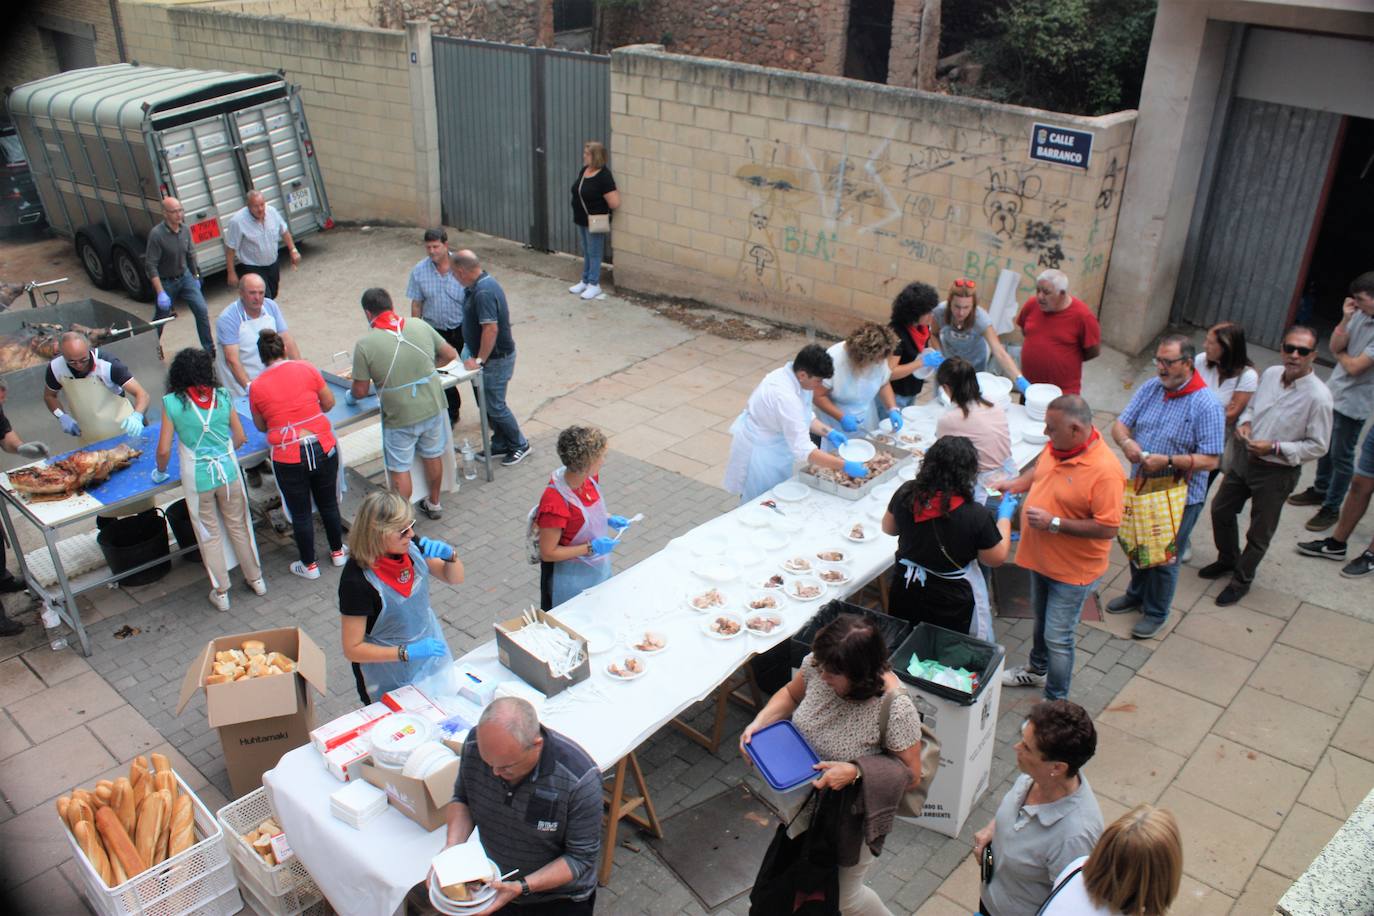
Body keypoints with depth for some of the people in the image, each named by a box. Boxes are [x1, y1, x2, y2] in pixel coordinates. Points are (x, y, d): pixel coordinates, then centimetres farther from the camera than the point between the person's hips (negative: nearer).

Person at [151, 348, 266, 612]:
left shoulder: (171, 403, -11)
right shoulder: (222, 397, -5)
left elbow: (164, 450, -10)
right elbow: (240, 437, 2)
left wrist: (160, 472, 10)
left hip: (196, 479, -2)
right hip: (228, 471, 2)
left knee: (209, 534, 13)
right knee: (238, 526, 19)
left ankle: (220, 592, 23)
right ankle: (256, 579, 31)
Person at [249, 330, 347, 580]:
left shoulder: (257, 386, -5)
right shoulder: (306, 368, -4)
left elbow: (261, 426, 8)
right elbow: (329, 403, 5)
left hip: (287, 458, -2)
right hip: (323, 447, 2)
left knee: (300, 513, 14)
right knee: (329, 503, 21)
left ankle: (309, 565, 27)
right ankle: (337, 552, 37)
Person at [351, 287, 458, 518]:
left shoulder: (365, 344, -14)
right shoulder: (419, 325, -3)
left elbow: (361, 390, -9)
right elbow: (450, 354, 6)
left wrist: (351, 397, 15)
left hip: (399, 417, -4)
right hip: (432, 407, 4)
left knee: (399, 469, 11)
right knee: (432, 456, 24)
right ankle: (434, 504, 42)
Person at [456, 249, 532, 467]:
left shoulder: (483, 293, -27)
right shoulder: (484, 283, 6)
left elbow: (491, 328, -31)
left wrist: (479, 359, -24)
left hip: (496, 359, -10)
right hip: (493, 356, 10)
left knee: (495, 406, 1)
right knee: (488, 403, 18)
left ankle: (519, 445, 15)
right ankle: (500, 444, 31)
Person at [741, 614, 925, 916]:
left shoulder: (895, 709, -35)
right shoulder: (819, 665, -21)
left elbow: (912, 774, -21)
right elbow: (792, 693, 2)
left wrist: (854, 772, -33)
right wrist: (759, 722, -14)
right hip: (806, 798, 5)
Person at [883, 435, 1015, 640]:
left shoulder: (906, 494, -15)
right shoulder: (975, 515, -26)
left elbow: (888, 528, 4)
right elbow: (997, 558, -9)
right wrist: (1004, 517, 3)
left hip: (905, 592, 4)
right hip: (951, 605, -3)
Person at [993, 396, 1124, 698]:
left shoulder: (1105, 471, -30)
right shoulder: (1056, 447, -7)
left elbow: (1108, 528, -29)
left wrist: (1054, 523, -30)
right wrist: (1016, 485, -2)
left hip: (1072, 570, -8)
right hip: (1041, 557, 8)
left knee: (1057, 638, 1)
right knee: (1041, 619, 29)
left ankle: (1056, 702, 19)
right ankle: (1038, 669, 52)